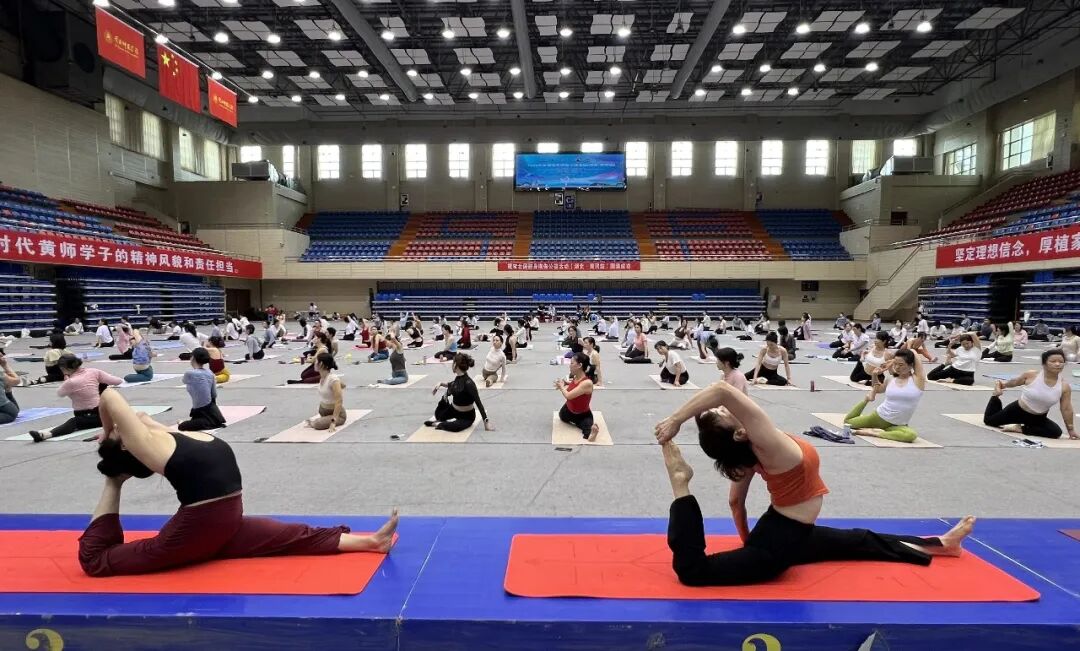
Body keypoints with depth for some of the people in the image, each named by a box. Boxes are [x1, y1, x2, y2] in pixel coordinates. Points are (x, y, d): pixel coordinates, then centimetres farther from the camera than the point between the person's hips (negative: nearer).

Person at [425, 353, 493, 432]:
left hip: (467, 416, -9)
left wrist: (486, 422, -29)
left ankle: (438, 424, -12)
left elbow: (478, 402, -28)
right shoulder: (458, 377, -5)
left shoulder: (469, 383, -28)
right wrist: (441, 383, 5)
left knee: (456, 426, -34)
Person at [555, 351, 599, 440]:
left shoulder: (587, 383, -35)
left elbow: (568, 395, -35)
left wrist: (561, 386, -15)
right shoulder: (575, 377, -11)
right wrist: (564, 383, -4)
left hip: (583, 415, -7)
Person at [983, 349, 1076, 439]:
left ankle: (1020, 429, -8)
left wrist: (1070, 429, -5)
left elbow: (1066, 409, -8)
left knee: (1056, 432, -26)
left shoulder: (1065, 387, -16)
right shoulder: (1031, 375, -21)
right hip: (1018, 410, -1)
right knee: (988, 420, 10)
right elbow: (1014, 382, 2)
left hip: (1039, 418, 1)